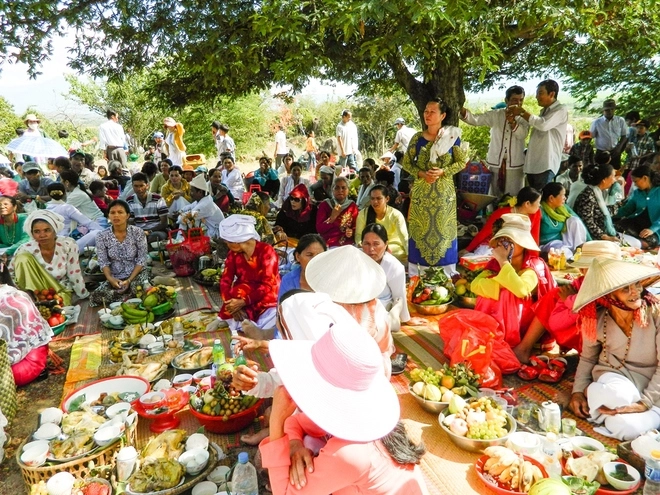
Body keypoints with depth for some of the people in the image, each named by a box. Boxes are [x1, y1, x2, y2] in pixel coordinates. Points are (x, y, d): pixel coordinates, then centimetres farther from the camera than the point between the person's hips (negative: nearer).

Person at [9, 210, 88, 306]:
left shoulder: (68, 245, -19)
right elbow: (10, 274, 0)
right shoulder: (26, 249, -16)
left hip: (61, 290, -3)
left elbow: (75, 275, -11)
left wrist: (84, 297, -3)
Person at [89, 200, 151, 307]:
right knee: (96, 297, -21)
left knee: (137, 286, -36)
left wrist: (129, 280, -19)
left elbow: (142, 260, -8)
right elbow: (103, 262, -2)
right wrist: (110, 278, -22)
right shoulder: (102, 236, -3)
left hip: (137, 274, -2)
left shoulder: (138, 232, -7)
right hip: (115, 278, 2)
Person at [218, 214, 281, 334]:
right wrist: (232, 305, -23)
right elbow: (225, 280, -4)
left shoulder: (266, 252, -15)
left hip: (265, 300, -3)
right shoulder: (233, 253, 2)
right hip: (240, 300, 4)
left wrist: (243, 302, -30)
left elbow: (267, 285, -20)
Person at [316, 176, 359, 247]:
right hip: (328, 246, -1)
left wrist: (352, 232, -12)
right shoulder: (324, 205, 3)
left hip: (347, 245, 2)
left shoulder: (352, 206, 7)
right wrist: (332, 217, -14)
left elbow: (356, 226, 9)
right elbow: (319, 229, -4)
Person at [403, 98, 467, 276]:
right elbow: (406, 162, 4)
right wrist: (422, 173, -13)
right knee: (419, 229, 5)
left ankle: (449, 275, 20)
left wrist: (442, 172, -15)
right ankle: (414, 275, 18)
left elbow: (462, 162, 0)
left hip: (444, 191, -1)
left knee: (444, 229, 6)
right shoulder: (417, 138, 1)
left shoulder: (452, 137, -2)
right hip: (421, 191, 1)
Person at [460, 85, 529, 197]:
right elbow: (475, 119, -11)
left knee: (514, 197, 5)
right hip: (495, 162, 1)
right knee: (494, 196, 11)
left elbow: (522, 134, -15)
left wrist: (512, 121, -30)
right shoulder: (495, 114, 1)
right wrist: (463, 112, -31)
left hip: (515, 164, 0)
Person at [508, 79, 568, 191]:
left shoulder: (561, 110, -5)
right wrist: (515, 116, 10)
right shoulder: (543, 111, 23)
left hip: (546, 164, -9)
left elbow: (544, 124, -22)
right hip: (533, 163, 9)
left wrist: (522, 112, -14)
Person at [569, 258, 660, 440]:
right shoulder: (595, 320, -9)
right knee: (617, 395, -38)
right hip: (612, 376, 0)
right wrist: (578, 391, -5)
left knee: (629, 428, -29)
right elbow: (587, 358, 7)